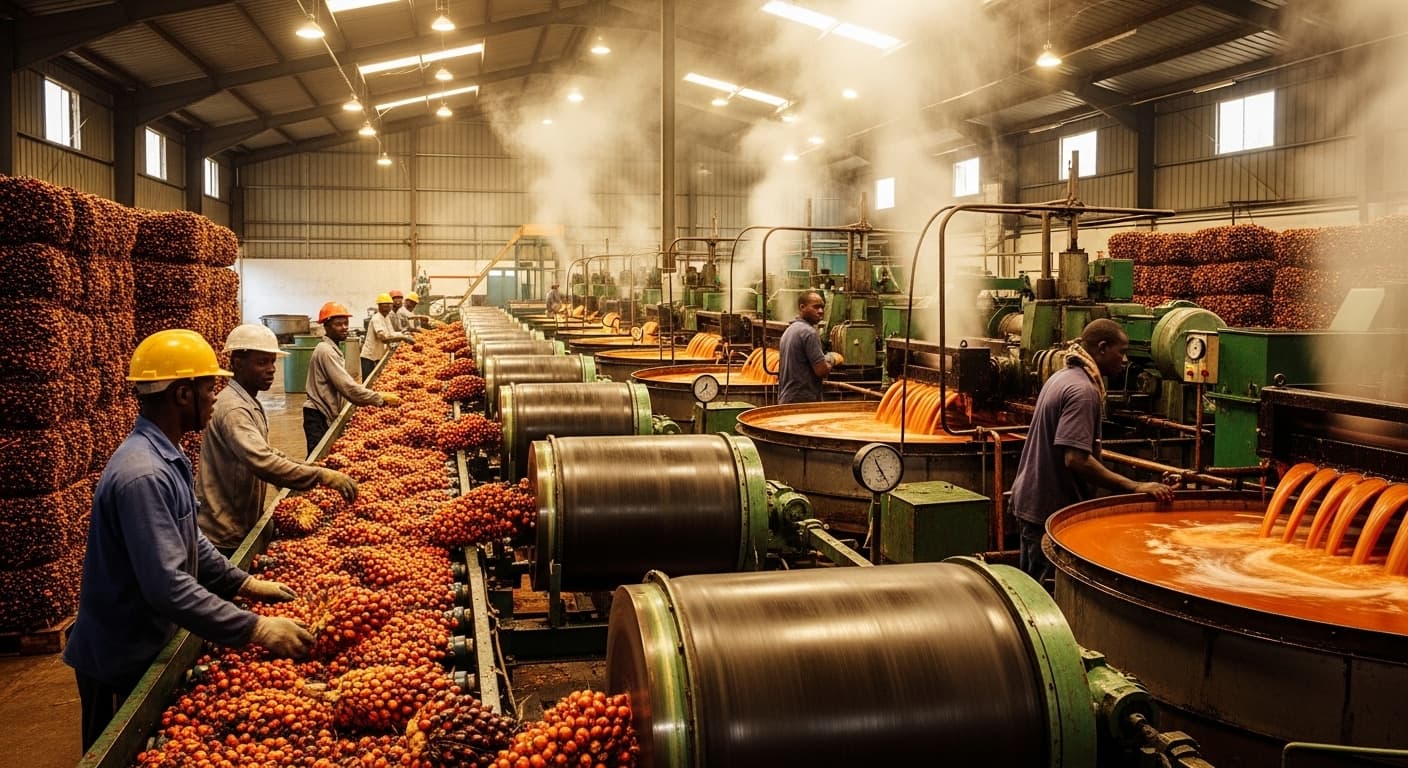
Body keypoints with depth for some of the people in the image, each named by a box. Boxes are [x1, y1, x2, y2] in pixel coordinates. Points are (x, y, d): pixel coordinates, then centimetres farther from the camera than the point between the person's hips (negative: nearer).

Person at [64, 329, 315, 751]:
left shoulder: (166, 457, 2)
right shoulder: (143, 475, -29)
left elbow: (189, 542, 13)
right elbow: (167, 587, -33)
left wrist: (244, 583, 6)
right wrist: (256, 629, -30)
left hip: (149, 644, 9)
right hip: (122, 664, -9)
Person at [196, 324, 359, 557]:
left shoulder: (249, 403, 10)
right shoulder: (233, 409, -23)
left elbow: (261, 451, 20)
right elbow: (263, 463, -35)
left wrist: (307, 468, 8)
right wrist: (322, 476, -37)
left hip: (241, 526, 10)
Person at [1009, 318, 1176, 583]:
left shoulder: (1061, 377, 12)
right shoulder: (1083, 390, -19)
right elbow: (1076, 459, -28)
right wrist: (1135, 487, -26)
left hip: (1030, 499, 10)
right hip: (1051, 510, -10)